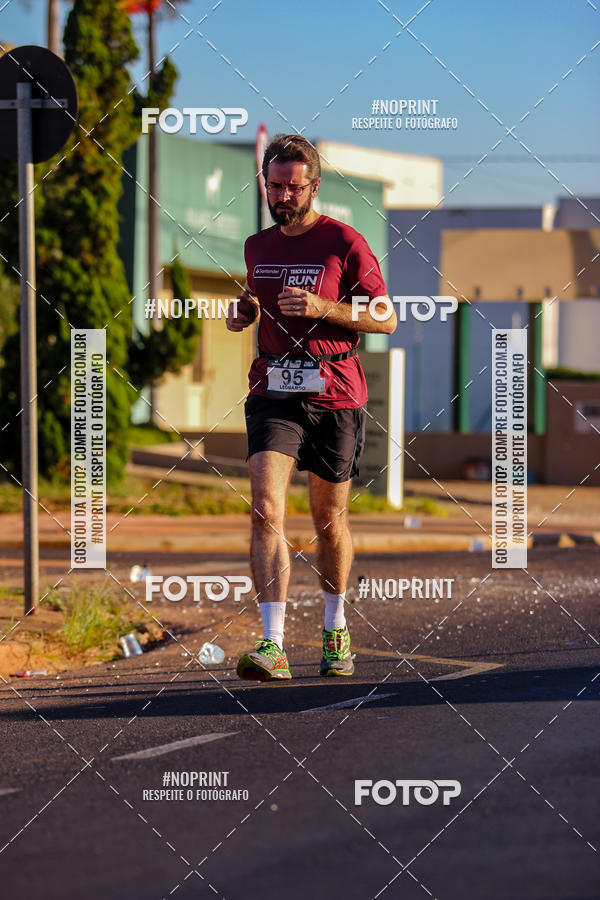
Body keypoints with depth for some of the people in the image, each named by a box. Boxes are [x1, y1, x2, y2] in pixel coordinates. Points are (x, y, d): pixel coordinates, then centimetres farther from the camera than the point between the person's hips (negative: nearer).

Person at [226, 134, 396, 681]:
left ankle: (336, 631, 32)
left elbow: (386, 318, -4)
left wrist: (322, 308, -17)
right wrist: (245, 314, 6)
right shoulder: (258, 248, 13)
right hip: (273, 394, 3)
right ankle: (273, 646, -23)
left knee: (330, 520, 10)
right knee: (267, 511, -16)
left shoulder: (344, 242, -3)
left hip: (335, 394, -3)